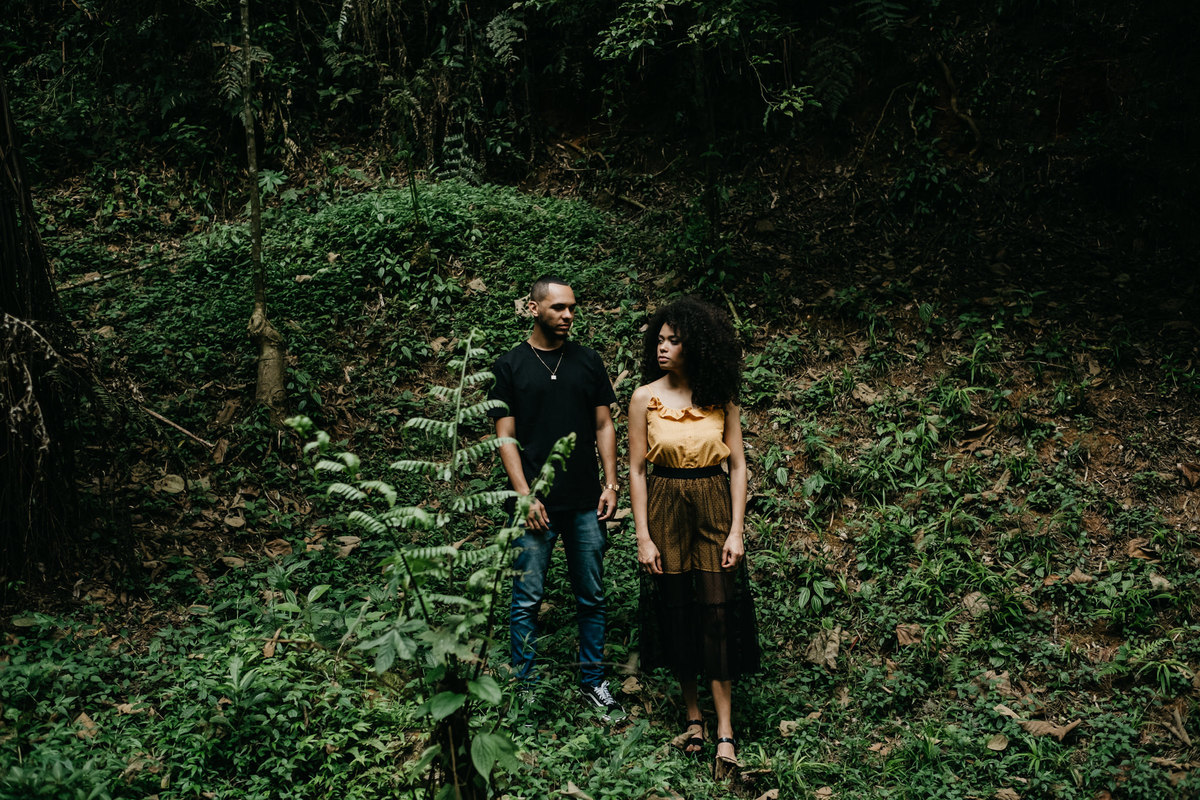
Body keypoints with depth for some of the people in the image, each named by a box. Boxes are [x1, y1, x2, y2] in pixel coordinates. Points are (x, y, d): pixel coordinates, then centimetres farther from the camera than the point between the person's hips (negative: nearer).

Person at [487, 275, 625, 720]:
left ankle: (593, 682, 21)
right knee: (527, 600, 0)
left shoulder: (587, 362, 10)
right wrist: (525, 496, -9)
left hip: (585, 502, 3)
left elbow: (603, 426, 11)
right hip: (535, 506, -3)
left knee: (591, 598, 9)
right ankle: (524, 688, 10)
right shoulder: (510, 367, 2)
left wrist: (610, 484, 2)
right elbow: (506, 436, 0)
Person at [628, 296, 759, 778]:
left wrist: (736, 531, -5)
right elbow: (636, 469, -1)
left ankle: (725, 731, 0)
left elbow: (738, 466, 2)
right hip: (665, 511, 0)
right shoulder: (645, 398, -2)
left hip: (714, 508, 0)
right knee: (676, 614, 6)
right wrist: (642, 537, -5)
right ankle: (693, 715, 22)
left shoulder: (721, 398, -1)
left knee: (717, 611, -4)